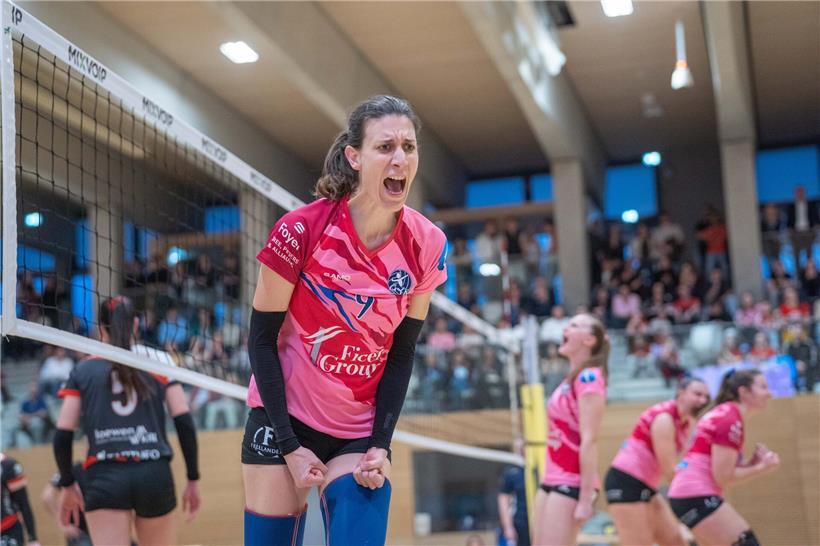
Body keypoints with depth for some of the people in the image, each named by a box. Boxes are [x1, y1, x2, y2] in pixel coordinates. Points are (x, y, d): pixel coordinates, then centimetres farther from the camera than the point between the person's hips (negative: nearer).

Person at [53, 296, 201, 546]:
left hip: (104, 478, -1)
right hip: (155, 475, 1)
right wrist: (193, 479, 10)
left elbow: (62, 436, 6)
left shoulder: (83, 370, 11)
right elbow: (185, 424, 4)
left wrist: (68, 485, 18)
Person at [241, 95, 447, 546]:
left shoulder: (427, 246, -8)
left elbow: (401, 352, 1)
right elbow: (262, 339, -9)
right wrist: (290, 447, -13)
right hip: (284, 422, -2)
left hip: (360, 435, 2)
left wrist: (381, 444, -6)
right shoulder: (300, 230, -16)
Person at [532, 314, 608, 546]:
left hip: (572, 483, -9)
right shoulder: (570, 380, 14)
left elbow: (589, 440, -19)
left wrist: (585, 499, -22)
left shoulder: (588, 377, -13)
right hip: (552, 481, 9)